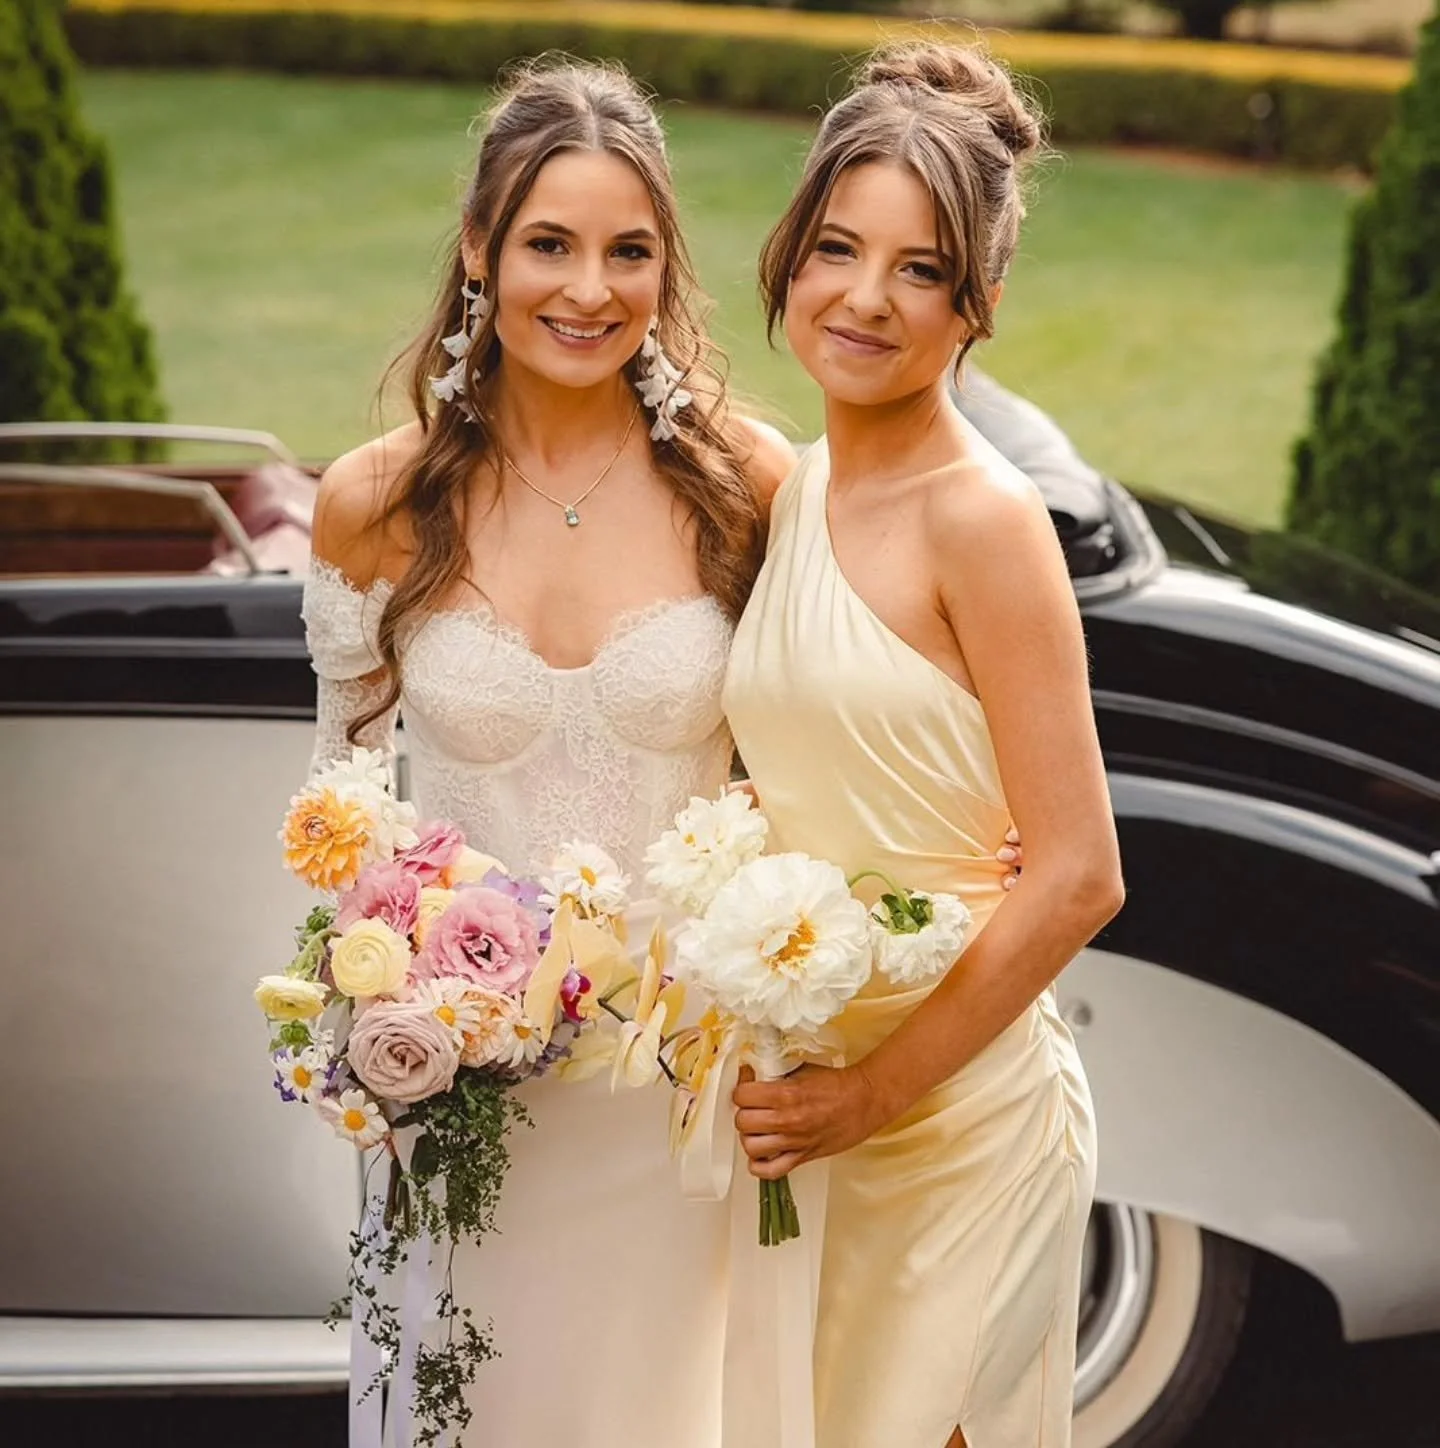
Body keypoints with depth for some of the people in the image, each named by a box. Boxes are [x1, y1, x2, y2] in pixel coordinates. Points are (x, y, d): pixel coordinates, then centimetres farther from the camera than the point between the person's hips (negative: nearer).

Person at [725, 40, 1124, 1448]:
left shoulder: (982, 517, -16)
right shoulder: (789, 493, 5)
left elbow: (1076, 880, -17)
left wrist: (873, 1093, -13)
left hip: (961, 1108, -6)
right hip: (808, 1087, 7)